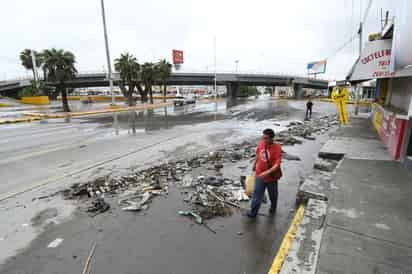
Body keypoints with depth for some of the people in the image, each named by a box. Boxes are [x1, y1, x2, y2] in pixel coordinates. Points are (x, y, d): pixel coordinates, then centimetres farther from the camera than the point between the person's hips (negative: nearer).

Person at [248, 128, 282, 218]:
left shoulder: (277, 148, -23)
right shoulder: (261, 143, -10)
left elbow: (277, 165, -28)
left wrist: (267, 172, -41)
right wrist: (255, 164, 22)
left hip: (271, 176, -2)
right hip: (259, 175, 3)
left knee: (273, 194, 23)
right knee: (256, 194, 8)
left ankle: (273, 208, 51)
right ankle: (253, 212, 25)